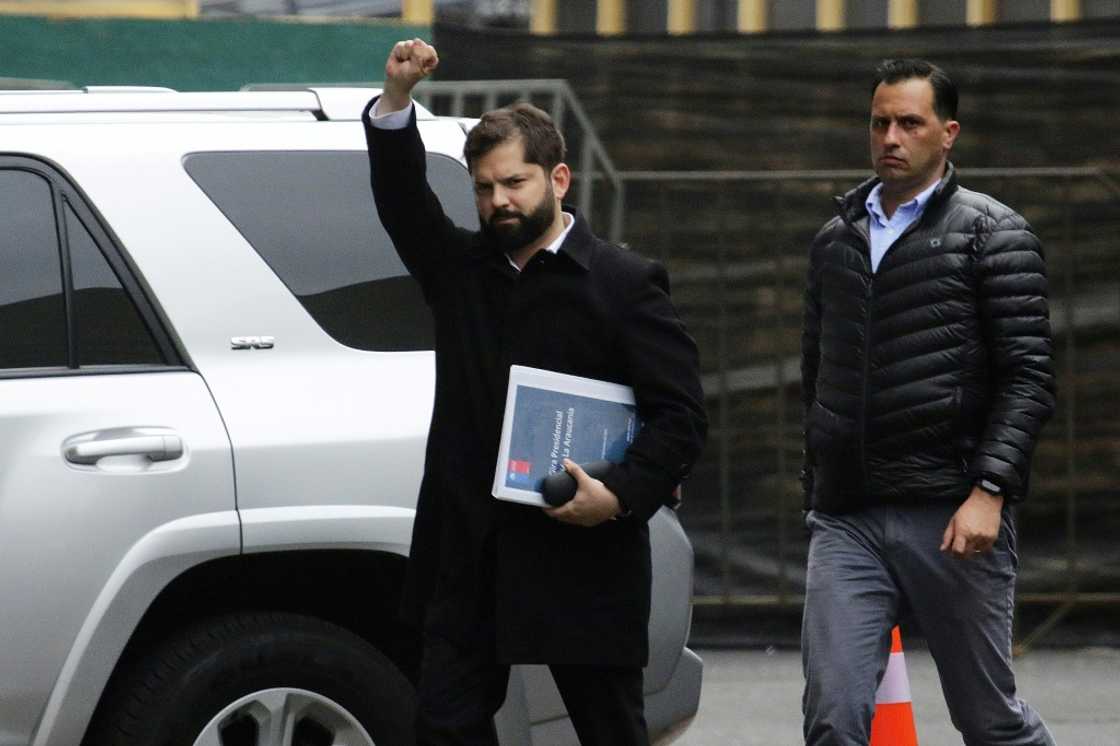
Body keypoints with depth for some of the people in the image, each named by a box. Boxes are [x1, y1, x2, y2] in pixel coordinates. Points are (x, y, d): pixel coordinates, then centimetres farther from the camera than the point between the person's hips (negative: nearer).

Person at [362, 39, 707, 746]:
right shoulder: (461, 268, 13)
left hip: (584, 556, -5)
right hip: (470, 554, 5)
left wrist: (623, 495, -19)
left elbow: (682, 413, -5)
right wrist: (397, 98, -15)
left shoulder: (625, 284, -2)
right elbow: (402, 200, -1)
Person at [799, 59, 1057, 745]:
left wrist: (990, 490, -17)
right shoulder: (836, 239, 16)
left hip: (952, 517, -4)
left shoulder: (994, 235, 0)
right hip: (847, 520, 4)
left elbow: (1029, 376, -7)